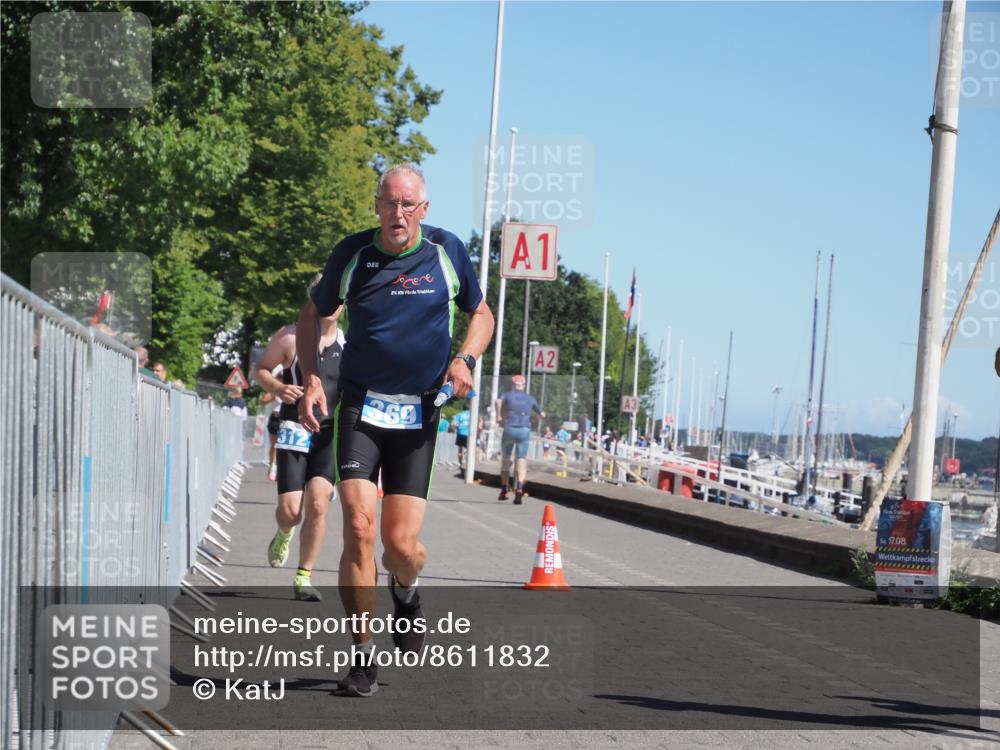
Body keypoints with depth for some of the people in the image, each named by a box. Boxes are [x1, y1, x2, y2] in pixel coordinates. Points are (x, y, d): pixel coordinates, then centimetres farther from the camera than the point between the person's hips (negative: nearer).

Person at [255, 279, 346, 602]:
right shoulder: (290, 337, 0)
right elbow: (260, 368, 10)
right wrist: (277, 388, -11)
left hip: (332, 434, 1)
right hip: (295, 431, -1)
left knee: (317, 502, -16)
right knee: (290, 510, -6)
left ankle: (304, 577, -2)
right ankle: (284, 534, 34)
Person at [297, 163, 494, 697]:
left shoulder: (447, 252, -1)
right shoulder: (351, 253, -2)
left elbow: (481, 315, 14)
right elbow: (312, 316, 13)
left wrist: (464, 359, -6)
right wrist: (311, 381, 0)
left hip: (418, 414, 0)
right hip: (360, 407, 0)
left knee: (401, 543, -4)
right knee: (359, 527, -15)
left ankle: (405, 591, 35)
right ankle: (363, 656, -3)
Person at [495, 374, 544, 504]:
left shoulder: (507, 395, 8)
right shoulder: (530, 398, 14)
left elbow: (498, 401, -16)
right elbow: (542, 415, 19)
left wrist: (499, 416, -7)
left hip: (509, 429, -1)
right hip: (524, 430, 1)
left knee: (505, 459, 15)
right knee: (521, 460, -2)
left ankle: (504, 490, 17)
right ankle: (519, 488, -25)